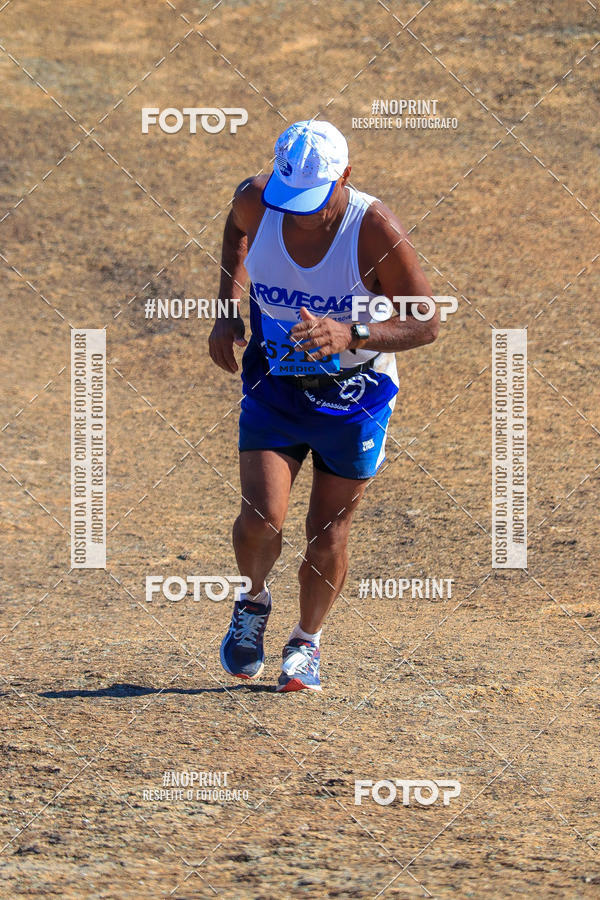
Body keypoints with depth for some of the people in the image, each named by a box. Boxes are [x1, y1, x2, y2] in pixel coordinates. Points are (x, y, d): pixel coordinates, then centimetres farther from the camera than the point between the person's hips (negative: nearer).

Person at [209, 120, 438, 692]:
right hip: (273, 384, 2)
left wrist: (350, 335, -36)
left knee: (328, 533, 5)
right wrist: (227, 312, 4)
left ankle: (307, 641, 32)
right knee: (260, 520, -13)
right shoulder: (257, 202, -17)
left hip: (354, 395, -2)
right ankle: (254, 603, 21)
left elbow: (426, 324, -20)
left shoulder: (375, 230, -26)